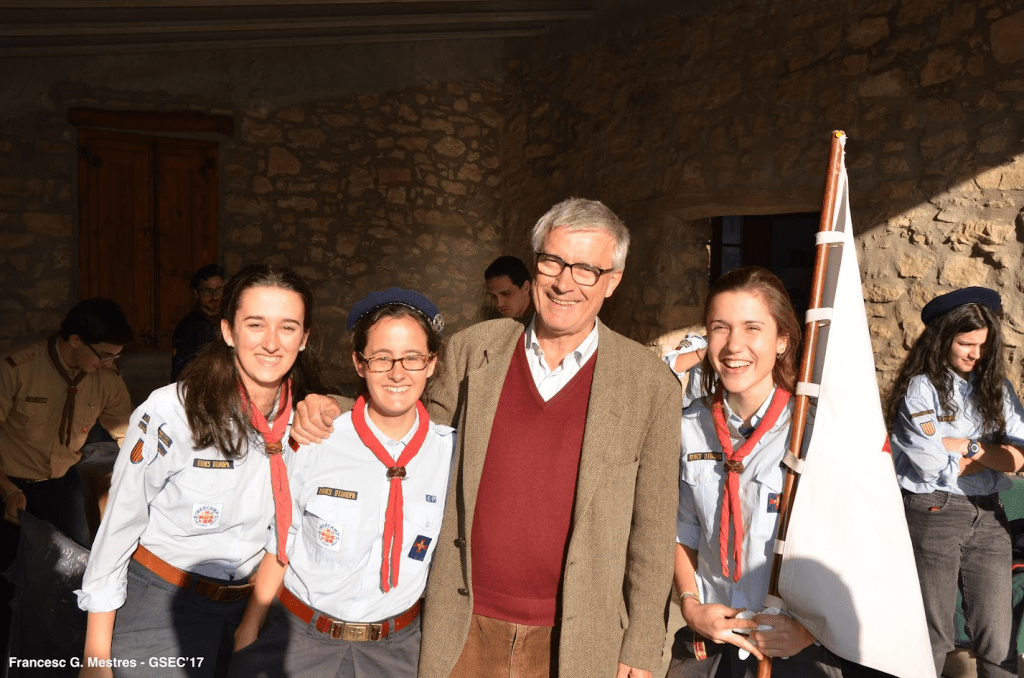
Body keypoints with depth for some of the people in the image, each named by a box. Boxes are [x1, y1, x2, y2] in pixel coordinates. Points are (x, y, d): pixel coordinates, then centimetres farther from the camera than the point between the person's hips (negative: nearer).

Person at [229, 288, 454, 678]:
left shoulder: (452, 453, -11)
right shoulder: (314, 444, -14)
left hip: (396, 645, 1)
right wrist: (248, 631, 2)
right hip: (299, 634, -1)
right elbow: (280, 544, -3)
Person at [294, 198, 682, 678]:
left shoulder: (649, 384, -8)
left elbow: (651, 528, -4)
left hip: (572, 637, -1)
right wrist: (331, 410, -4)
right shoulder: (474, 349, -3)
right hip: (464, 626, 2)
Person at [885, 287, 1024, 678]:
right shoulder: (920, 388, -6)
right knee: (933, 635, 6)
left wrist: (967, 447, -11)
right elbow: (935, 466, -13)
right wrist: (993, 454, -2)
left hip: (987, 515, 4)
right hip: (932, 514, -4)